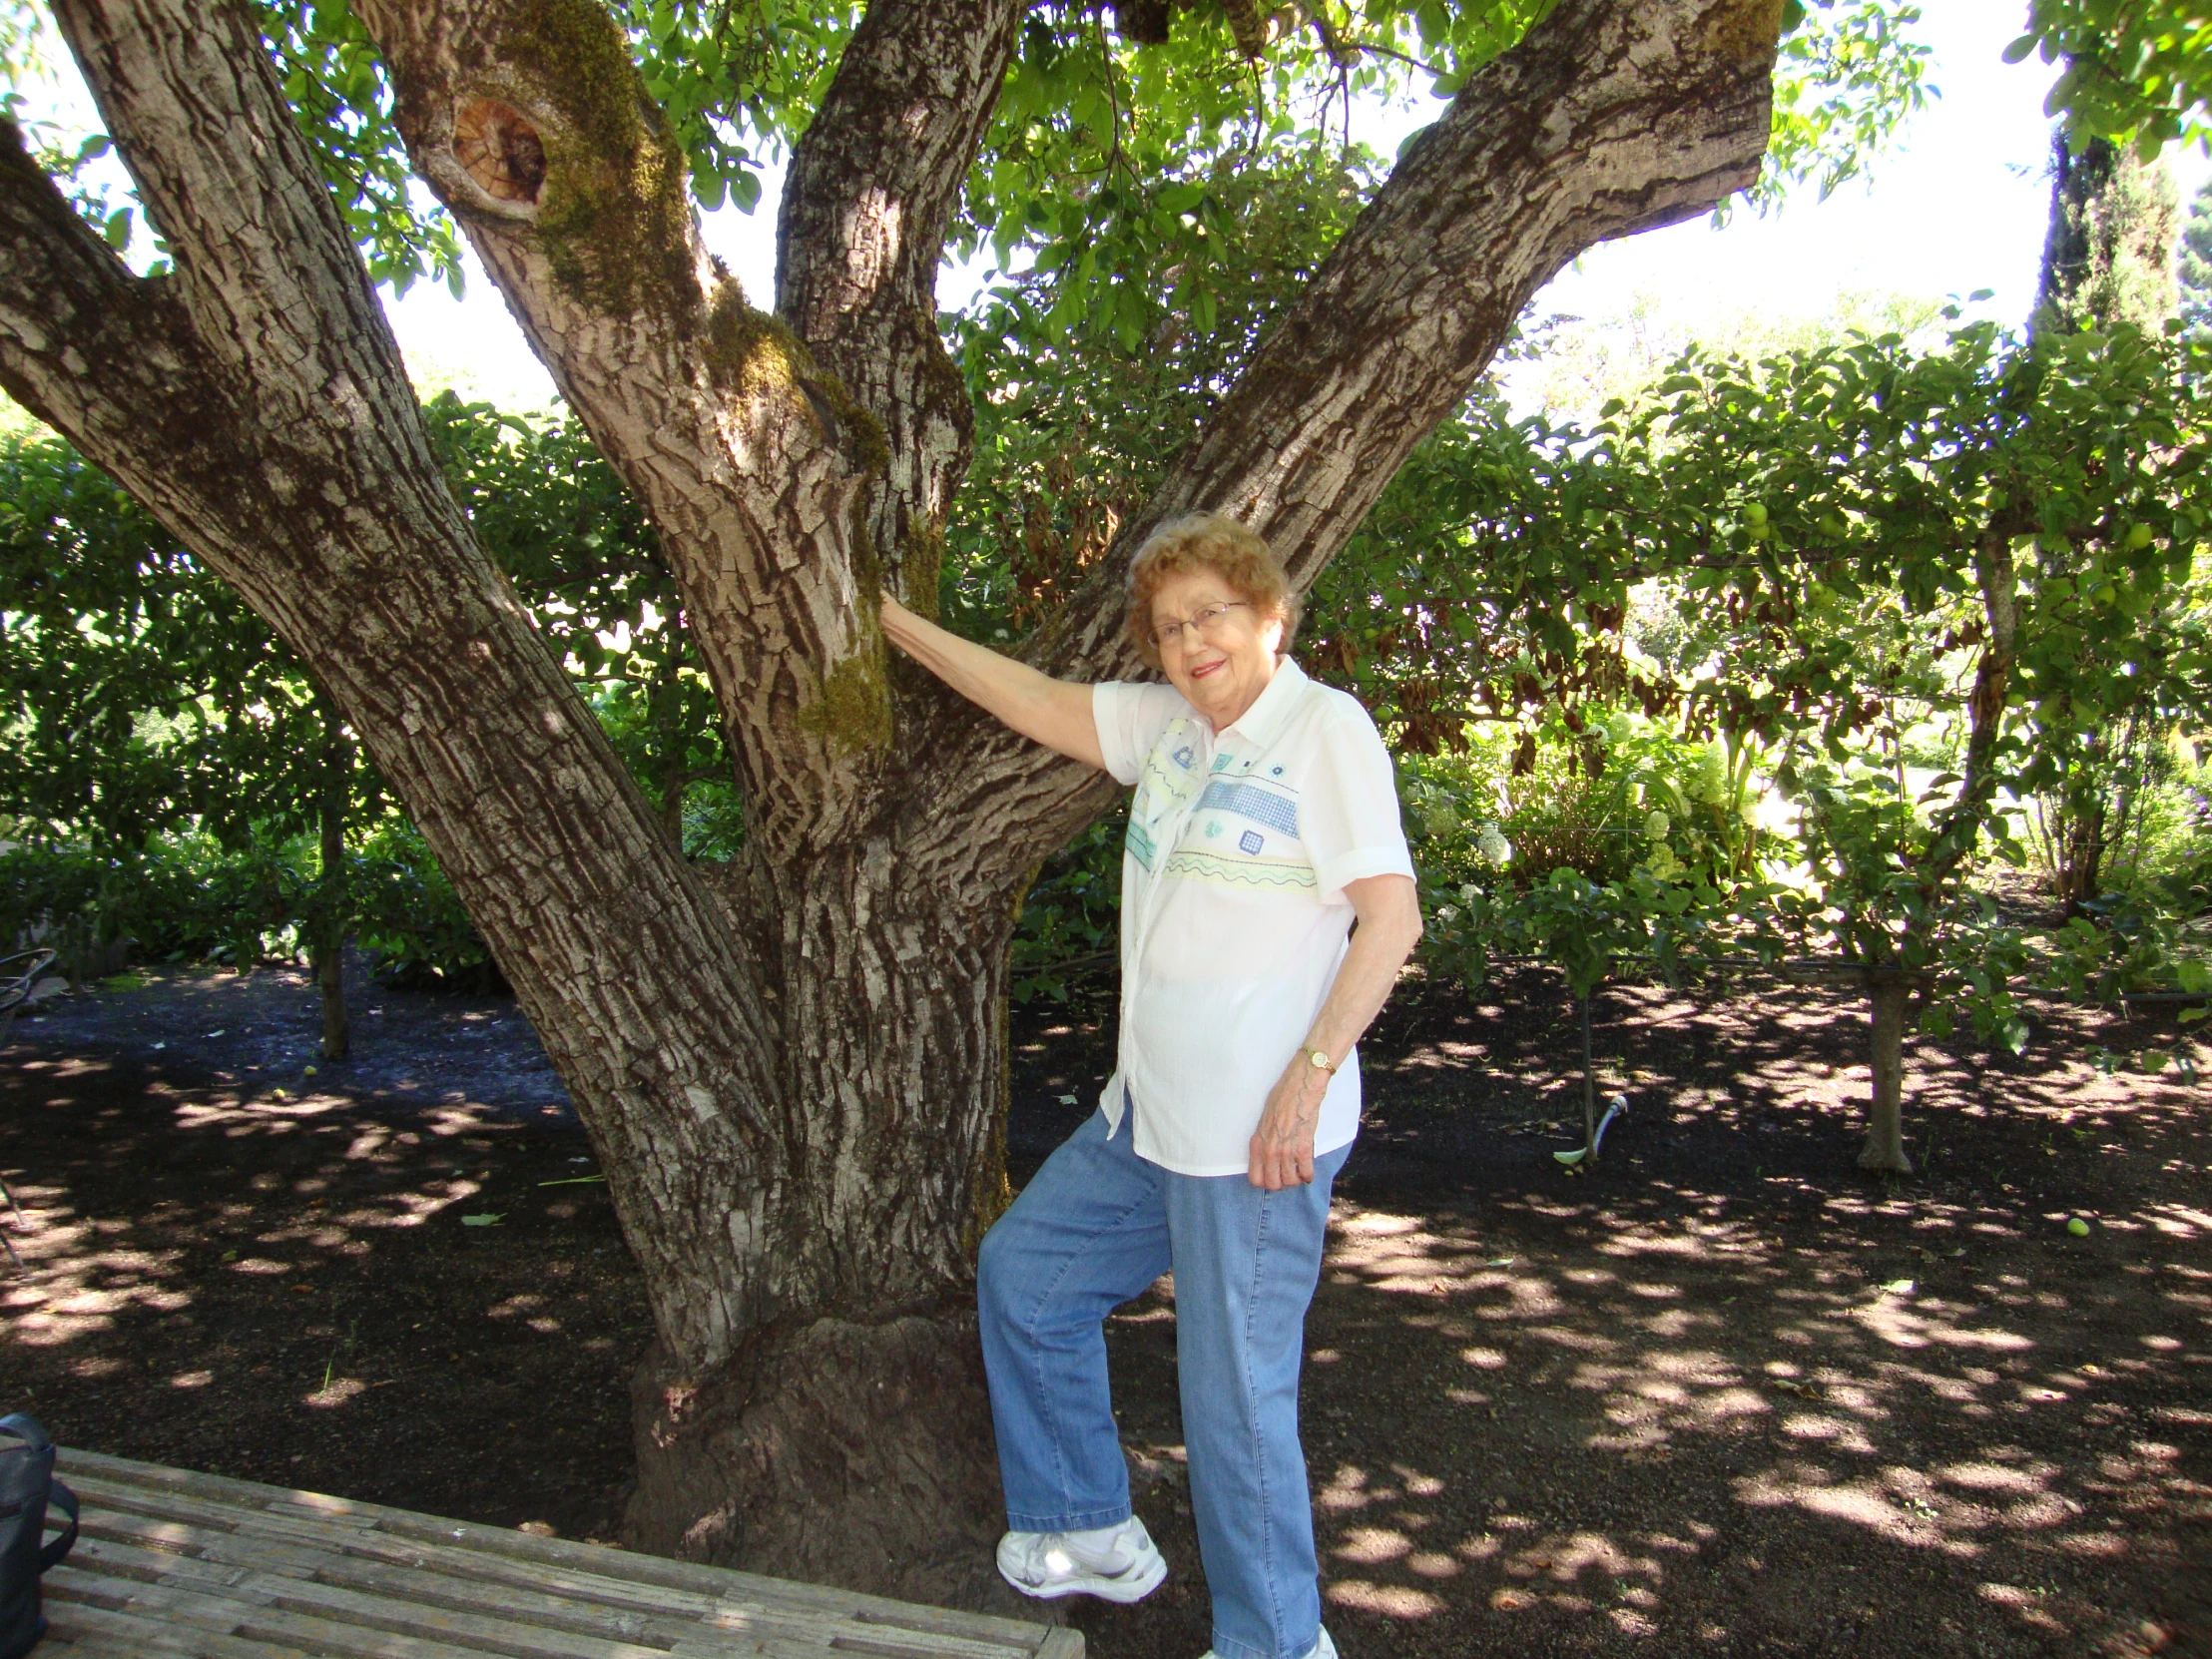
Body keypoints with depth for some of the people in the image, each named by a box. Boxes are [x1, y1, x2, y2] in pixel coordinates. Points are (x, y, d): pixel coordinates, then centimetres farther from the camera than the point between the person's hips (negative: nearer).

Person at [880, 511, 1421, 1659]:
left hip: (1253, 1138, -9)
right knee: (1023, 1273, 21)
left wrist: (1310, 1071, -21)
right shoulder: (1168, 723, 10)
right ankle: (1091, 1532, 38)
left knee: (1236, 1396, 1)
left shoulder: (1325, 726, -11)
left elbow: (1392, 917, -16)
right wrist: (895, 623, 20)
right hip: (1146, 1118, 9)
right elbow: (1039, 707, 19)